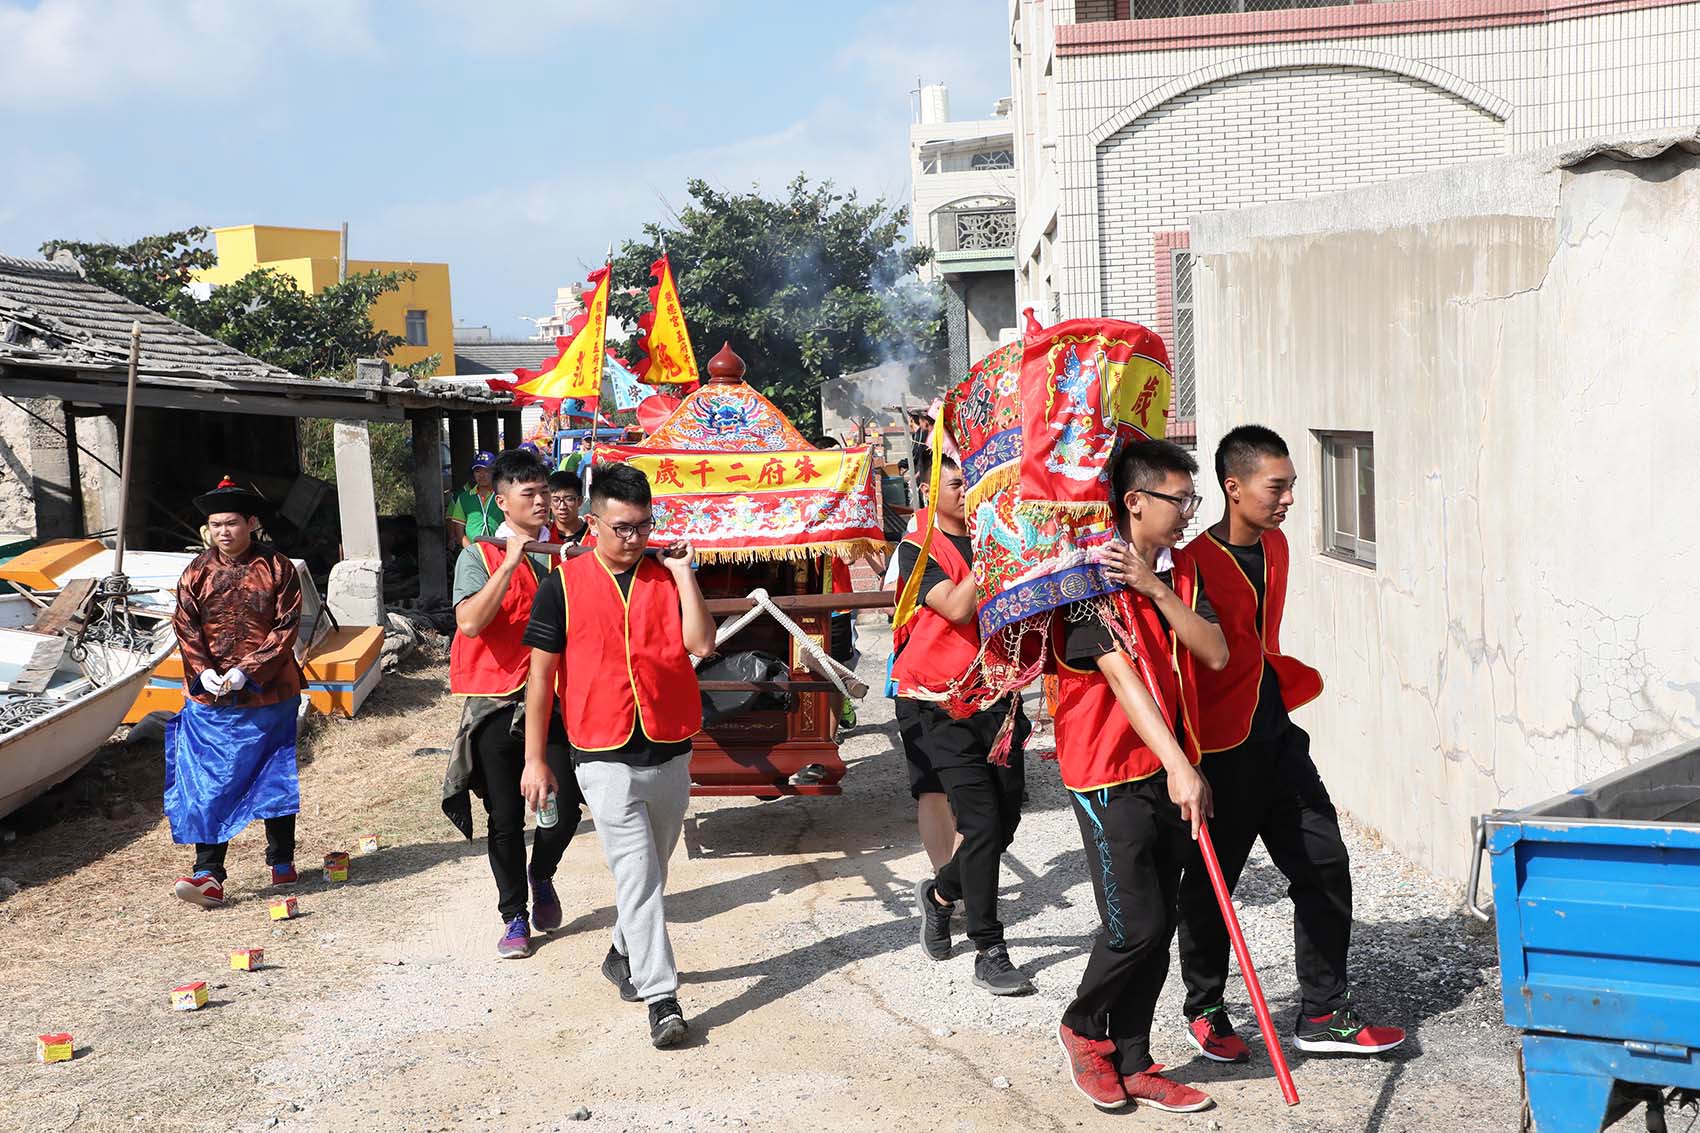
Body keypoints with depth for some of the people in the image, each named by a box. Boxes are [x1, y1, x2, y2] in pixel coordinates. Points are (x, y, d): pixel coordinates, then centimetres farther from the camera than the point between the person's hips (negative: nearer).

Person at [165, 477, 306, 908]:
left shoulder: (277, 569, -3)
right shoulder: (197, 572, 5)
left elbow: (285, 628, -8)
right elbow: (185, 626, 2)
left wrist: (246, 671, -17)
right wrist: (204, 672, -14)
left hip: (268, 695, -2)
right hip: (208, 696, 2)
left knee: (275, 777, 10)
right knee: (207, 783, -3)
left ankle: (281, 860, 26)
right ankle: (209, 875, -2)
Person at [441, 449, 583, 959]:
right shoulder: (480, 557, -5)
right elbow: (470, 622, -22)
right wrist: (512, 561, -23)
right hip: (497, 706, -3)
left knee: (565, 809, -1)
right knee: (506, 818, 4)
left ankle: (541, 875, 31)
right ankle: (515, 915, 20)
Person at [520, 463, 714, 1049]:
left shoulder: (666, 576, 5)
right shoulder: (564, 585, -2)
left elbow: (701, 643, -10)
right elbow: (541, 674, 1)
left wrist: (683, 573, -11)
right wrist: (535, 758, 0)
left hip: (670, 753, 3)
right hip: (606, 759, -3)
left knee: (651, 870, 17)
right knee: (637, 875, -7)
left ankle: (624, 955, 40)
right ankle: (661, 998, -5)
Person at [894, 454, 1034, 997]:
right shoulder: (918, 549, -5)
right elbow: (956, 608, -19)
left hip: (996, 699, 5)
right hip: (942, 704, -5)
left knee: (1006, 819, 8)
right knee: (981, 823, -10)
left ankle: (941, 892, 35)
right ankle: (989, 953, 0)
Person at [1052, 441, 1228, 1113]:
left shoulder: (1180, 571, 10)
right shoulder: (1094, 578, -14)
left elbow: (1215, 654, -3)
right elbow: (1123, 678, -23)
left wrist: (1157, 589, -16)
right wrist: (1180, 767, -30)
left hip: (1170, 770, 7)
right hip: (1111, 775, -7)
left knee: (1158, 925, 10)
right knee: (1136, 924, -8)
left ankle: (1131, 1064, 22)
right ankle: (1084, 1028, 18)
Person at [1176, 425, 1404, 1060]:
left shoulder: (1275, 545, 7)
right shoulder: (1195, 563, -18)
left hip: (1276, 733, 8)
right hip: (1220, 747, -7)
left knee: (1323, 867, 8)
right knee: (1211, 882, 7)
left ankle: (1323, 1014, 18)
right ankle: (1204, 1011, 26)